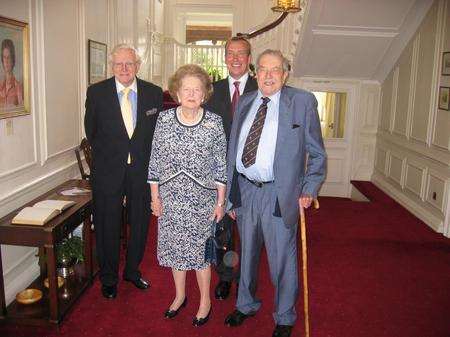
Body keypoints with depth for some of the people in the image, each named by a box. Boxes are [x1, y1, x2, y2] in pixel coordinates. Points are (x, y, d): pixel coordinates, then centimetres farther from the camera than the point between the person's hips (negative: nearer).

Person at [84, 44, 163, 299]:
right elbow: (91, 131, 4)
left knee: (140, 223, 14)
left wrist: (143, 157, 3)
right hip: (108, 171, -1)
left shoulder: (154, 93, -1)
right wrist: (107, 155, 4)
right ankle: (109, 278, 29)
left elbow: (158, 131, 6)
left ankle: (133, 270, 36)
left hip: (143, 170, 2)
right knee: (108, 226, 9)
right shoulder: (96, 92, -4)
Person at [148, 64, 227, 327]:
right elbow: (155, 160, 2)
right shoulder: (164, 119, -2)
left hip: (201, 198, -2)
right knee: (174, 246, 15)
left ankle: (205, 300, 30)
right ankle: (180, 295, 37)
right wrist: (155, 196, 1)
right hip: (171, 197, 2)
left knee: (200, 248, 8)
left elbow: (221, 165, -3)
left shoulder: (214, 122, -7)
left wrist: (220, 201, -4)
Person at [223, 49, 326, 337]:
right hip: (244, 189, 4)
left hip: (279, 194, -4)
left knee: (282, 259, 7)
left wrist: (309, 190, -8)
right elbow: (233, 151, 10)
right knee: (247, 254, 20)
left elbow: (317, 153, 0)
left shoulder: (303, 102, -4)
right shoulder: (244, 102, 8)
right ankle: (246, 305, 43)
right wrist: (231, 194, 10)